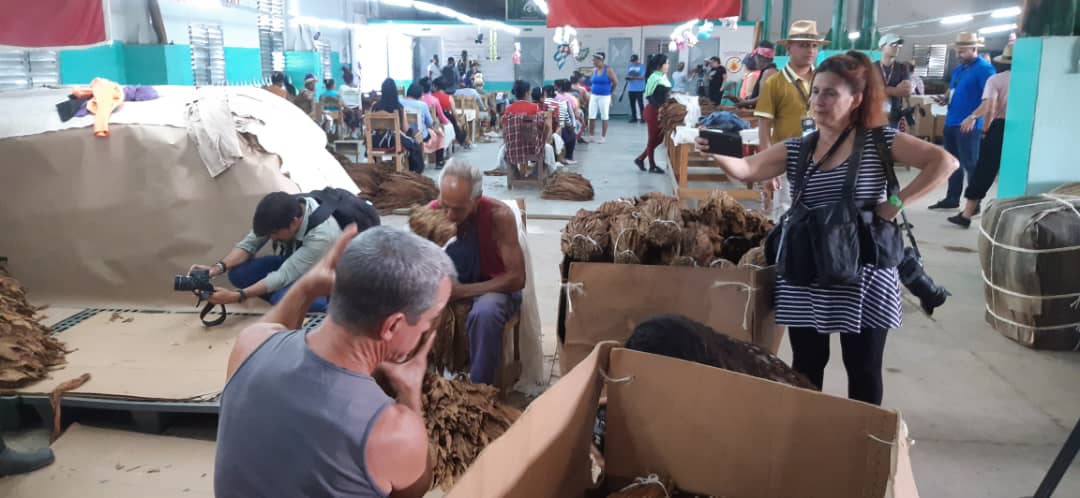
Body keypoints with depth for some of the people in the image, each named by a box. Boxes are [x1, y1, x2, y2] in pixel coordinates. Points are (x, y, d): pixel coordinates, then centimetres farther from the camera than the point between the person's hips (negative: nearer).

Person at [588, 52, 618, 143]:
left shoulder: (608, 70, -9)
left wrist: (610, 92, 7)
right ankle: (591, 136, 11)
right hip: (594, 96, 5)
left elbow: (615, 83, -3)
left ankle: (603, 137, 11)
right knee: (591, 117, 2)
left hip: (604, 97, -5)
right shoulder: (594, 70, 6)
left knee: (604, 117, 4)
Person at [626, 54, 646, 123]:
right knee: (632, 104, 6)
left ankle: (643, 117, -4)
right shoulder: (629, 66, 15)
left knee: (640, 104, -8)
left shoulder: (642, 66, -2)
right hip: (631, 89, 5)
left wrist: (633, 77, -19)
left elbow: (642, 77, -11)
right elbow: (627, 75, 17)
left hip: (639, 89, -5)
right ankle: (634, 118, 14)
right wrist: (627, 77, -7)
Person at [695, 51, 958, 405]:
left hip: (863, 277, -3)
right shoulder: (796, 149, 4)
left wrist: (897, 203, -17)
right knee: (806, 367, 13)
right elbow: (746, 170, -7)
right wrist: (717, 152, -27)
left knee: (863, 371, 11)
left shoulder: (878, 141, -5)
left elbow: (944, 162, -11)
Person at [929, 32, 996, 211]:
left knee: (970, 165, -4)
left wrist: (973, 118, -26)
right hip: (951, 123, 8)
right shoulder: (958, 69, 16)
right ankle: (952, 199, 23)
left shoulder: (984, 69, -10)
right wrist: (945, 99, 3)